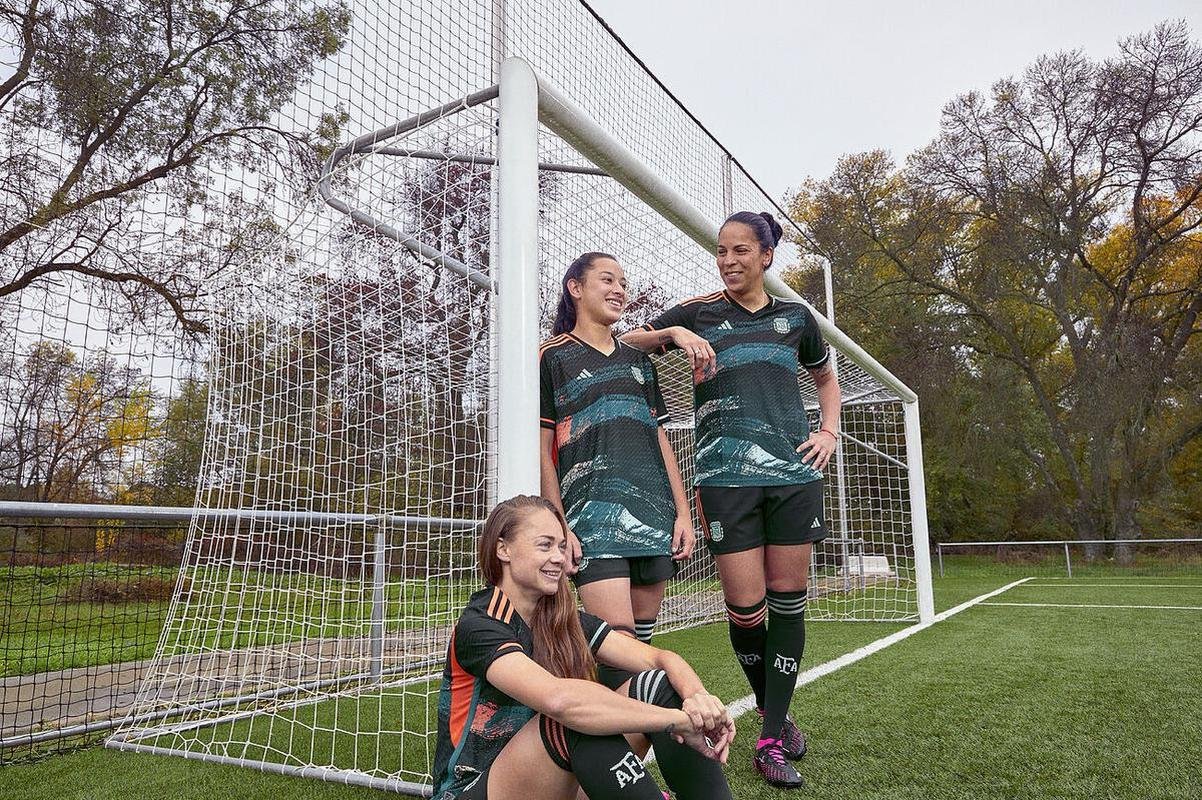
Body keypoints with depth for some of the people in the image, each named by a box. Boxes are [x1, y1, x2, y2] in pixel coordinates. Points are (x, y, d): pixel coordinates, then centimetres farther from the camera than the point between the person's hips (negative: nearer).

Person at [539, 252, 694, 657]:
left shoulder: (638, 359, 22)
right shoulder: (552, 357, 5)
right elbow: (542, 450, 0)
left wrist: (682, 513, 10)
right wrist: (559, 528, -9)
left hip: (655, 517, 6)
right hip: (593, 515, -5)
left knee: (642, 640, 6)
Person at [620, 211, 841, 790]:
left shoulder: (795, 317, 15)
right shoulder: (697, 314, 8)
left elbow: (826, 380, 29)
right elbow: (623, 345, 9)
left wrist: (829, 431, 13)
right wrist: (673, 333, -8)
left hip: (794, 472, 3)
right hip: (726, 477, -2)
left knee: (788, 599, 2)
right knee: (745, 607, -4)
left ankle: (771, 738, 14)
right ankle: (771, 710, 23)